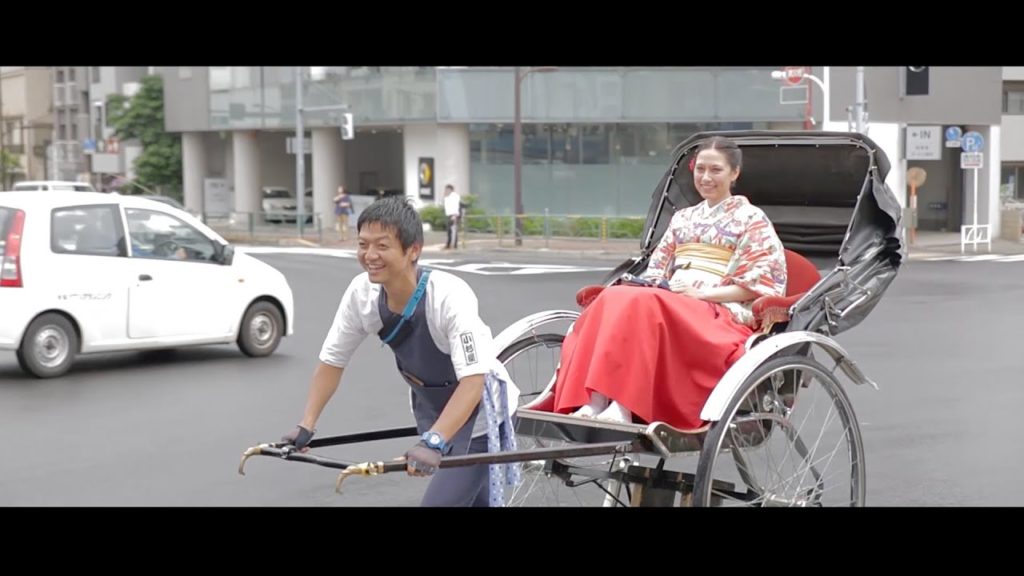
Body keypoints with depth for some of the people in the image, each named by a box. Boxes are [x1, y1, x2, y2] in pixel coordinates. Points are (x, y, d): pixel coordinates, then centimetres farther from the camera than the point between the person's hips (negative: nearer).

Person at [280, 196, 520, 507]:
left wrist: (433, 442, -49)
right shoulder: (362, 293, -16)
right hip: (433, 411, 6)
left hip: (478, 413, -6)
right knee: (473, 499, 17)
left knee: (440, 500, -15)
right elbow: (332, 360, -3)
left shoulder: (449, 296, -32)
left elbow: (473, 379, -38)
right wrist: (306, 426, -10)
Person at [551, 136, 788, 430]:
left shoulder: (751, 220, 9)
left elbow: (762, 283, 0)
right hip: (669, 306, 5)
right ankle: (593, 403, -41)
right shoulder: (683, 218, 25)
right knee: (613, 299, -28)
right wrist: (650, 284, -2)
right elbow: (657, 270, 23)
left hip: (721, 317, -5)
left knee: (643, 305, -34)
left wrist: (704, 293, -11)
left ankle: (623, 407, -44)